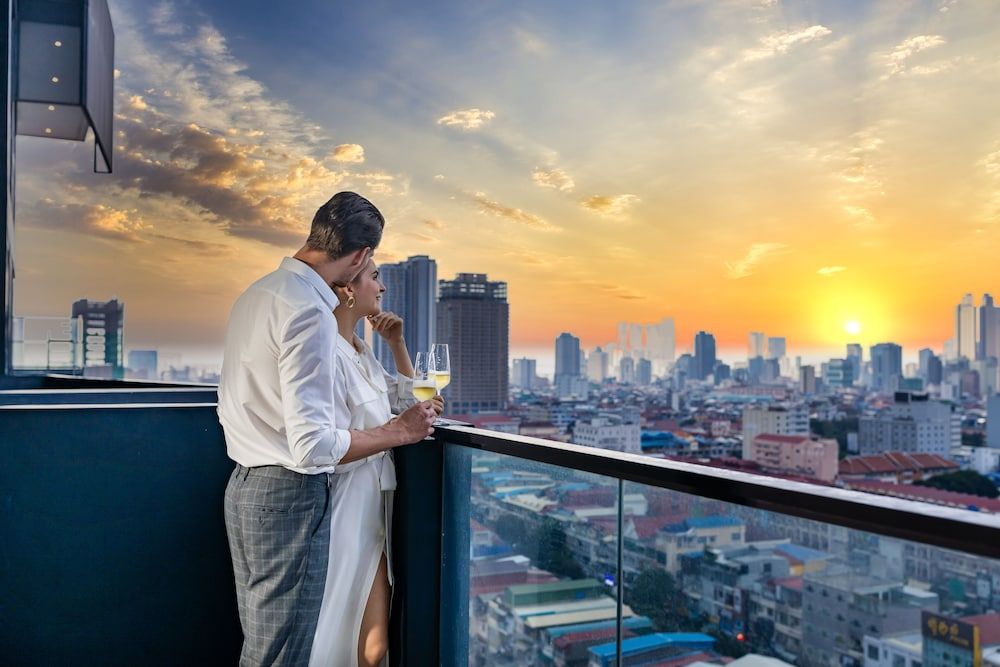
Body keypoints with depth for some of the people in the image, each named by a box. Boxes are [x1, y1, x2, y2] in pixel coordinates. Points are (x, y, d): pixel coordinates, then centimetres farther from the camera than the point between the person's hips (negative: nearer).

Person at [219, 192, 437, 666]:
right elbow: (314, 447, -25)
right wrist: (399, 431, -12)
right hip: (290, 495, -10)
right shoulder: (310, 311, -20)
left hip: (245, 485, 10)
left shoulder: (256, 293, 10)